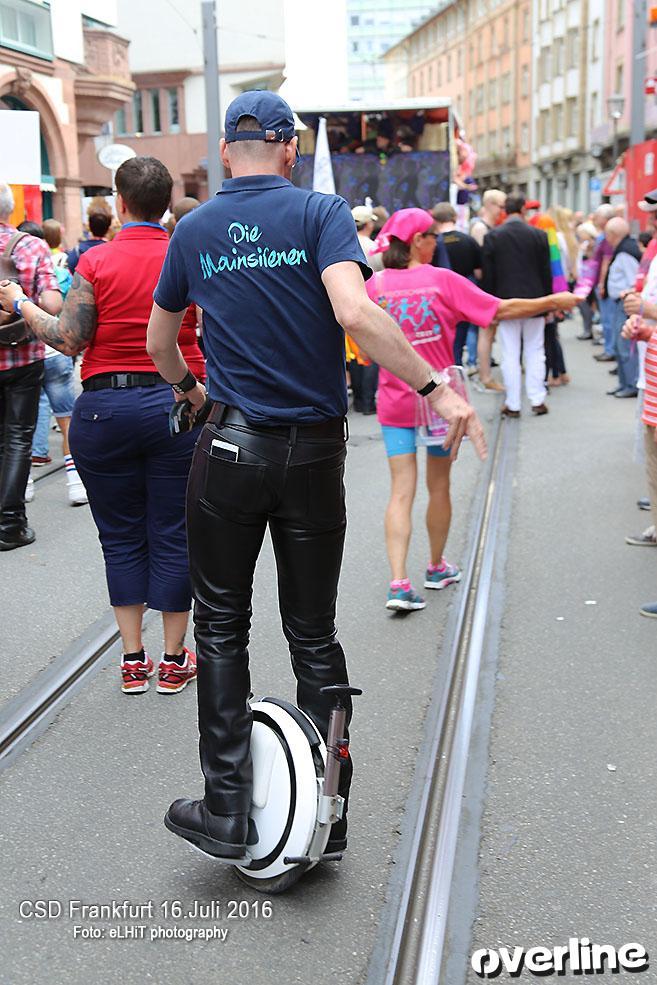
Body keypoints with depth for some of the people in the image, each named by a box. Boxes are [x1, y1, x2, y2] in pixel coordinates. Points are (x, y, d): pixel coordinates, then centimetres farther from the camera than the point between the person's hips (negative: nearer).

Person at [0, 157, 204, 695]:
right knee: (172, 535, 8)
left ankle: (133, 659, 15)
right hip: (176, 404, 1)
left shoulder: (96, 261, -5)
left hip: (105, 406, -1)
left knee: (121, 536, 11)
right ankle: (174, 659, 15)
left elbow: (70, 340, -8)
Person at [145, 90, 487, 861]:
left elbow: (158, 343, 17)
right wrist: (435, 388, -18)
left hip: (230, 448, 1)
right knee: (314, 633, 11)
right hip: (315, 451, 0)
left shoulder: (194, 229, 5)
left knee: (221, 625, 13)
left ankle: (226, 809, 11)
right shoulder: (320, 212, -5)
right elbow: (355, 313, -23)